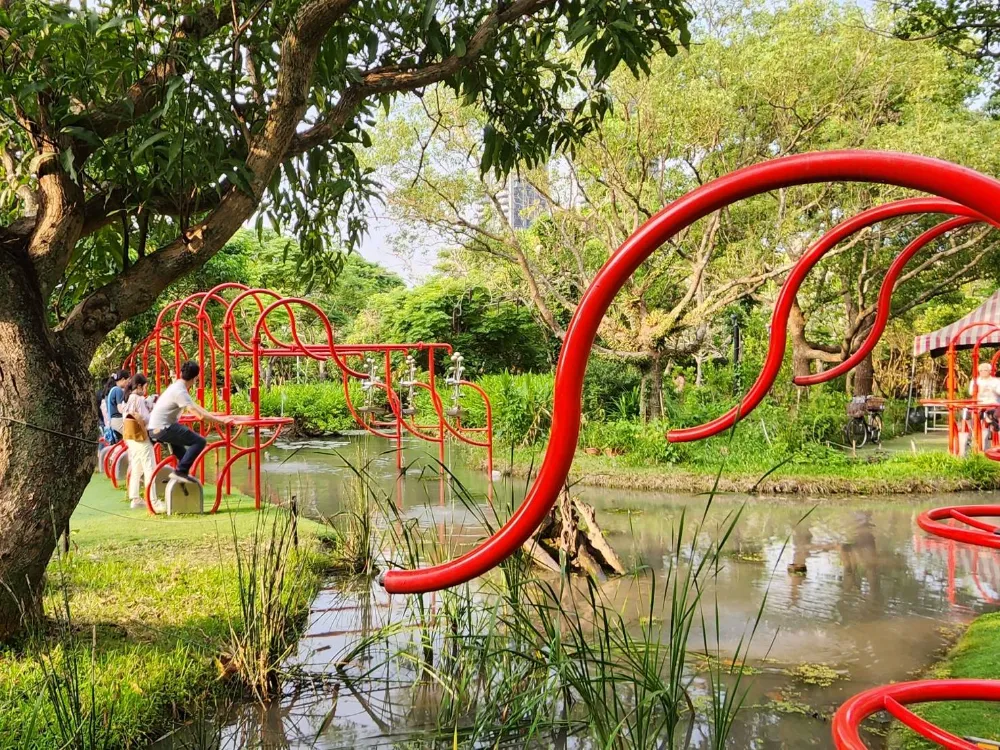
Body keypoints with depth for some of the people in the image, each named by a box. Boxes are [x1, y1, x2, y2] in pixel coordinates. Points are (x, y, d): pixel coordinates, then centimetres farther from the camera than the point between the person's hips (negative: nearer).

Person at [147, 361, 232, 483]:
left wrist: (215, 418, 20)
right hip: (162, 428, -10)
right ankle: (180, 471, -12)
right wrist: (221, 421, -19)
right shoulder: (180, 391, -18)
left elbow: (194, 406, 21)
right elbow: (200, 415, -25)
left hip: (155, 428, 10)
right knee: (199, 441, -12)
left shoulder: (177, 387, 12)